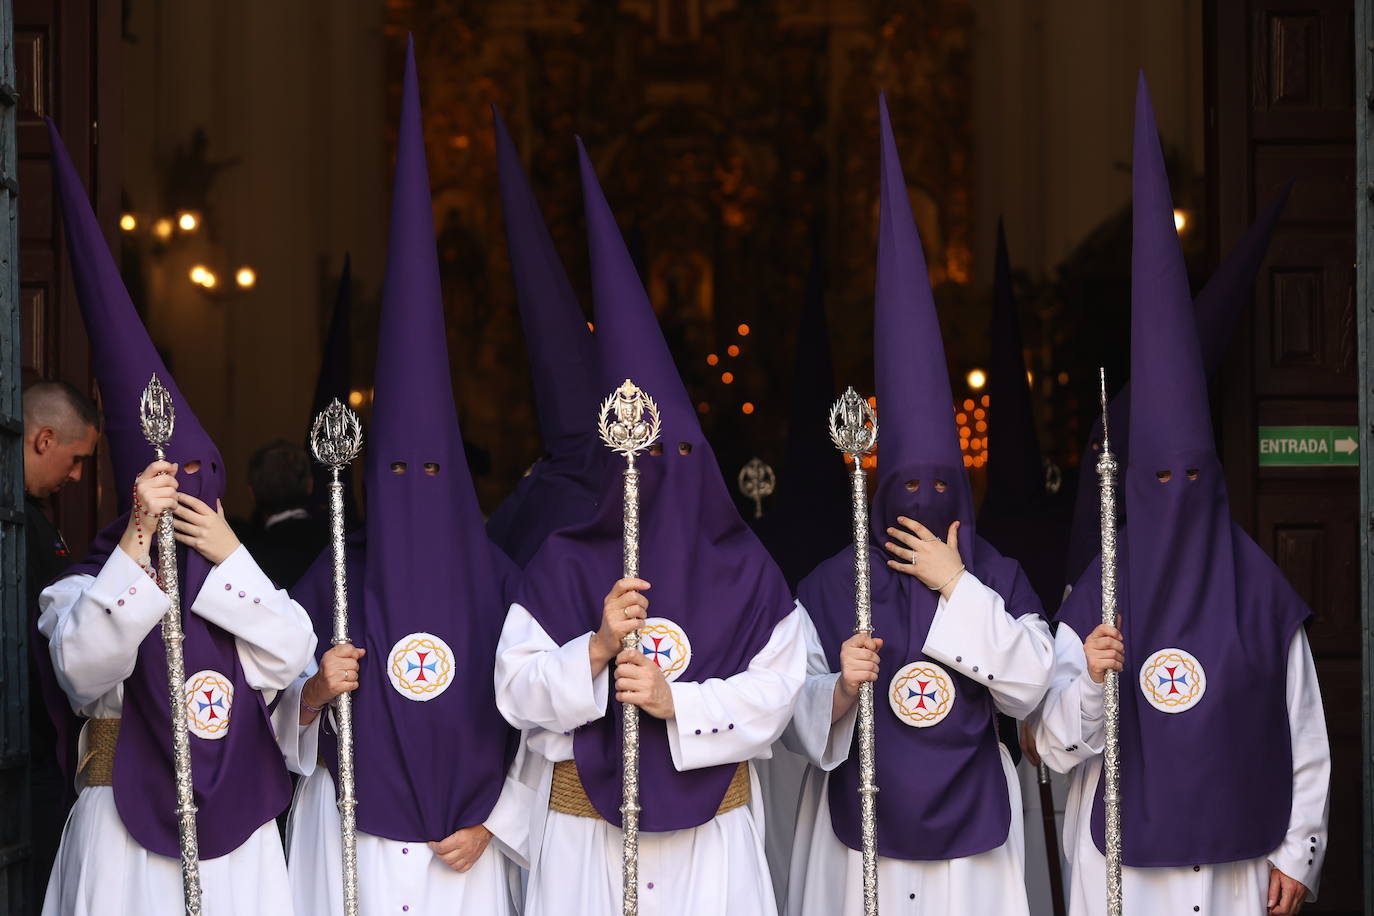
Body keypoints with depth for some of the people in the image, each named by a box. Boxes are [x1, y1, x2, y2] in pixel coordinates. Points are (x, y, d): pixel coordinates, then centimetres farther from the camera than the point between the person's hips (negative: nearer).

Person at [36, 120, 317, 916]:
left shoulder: (237, 574, 12)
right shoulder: (88, 585, -1)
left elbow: (292, 654, -3)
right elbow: (85, 662, -22)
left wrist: (231, 557, -9)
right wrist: (140, 537, -25)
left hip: (234, 831, 4)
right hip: (128, 832, -4)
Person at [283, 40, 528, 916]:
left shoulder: (498, 580, 0)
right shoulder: (333, 581, -1)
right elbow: (278, 721, 1)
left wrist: (491, 826, -3)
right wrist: (318, 688, -19)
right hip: (354, 845, 0)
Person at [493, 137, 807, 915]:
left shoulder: (746, 572, 1)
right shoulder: (565, 566, -2)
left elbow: (773, 693, -4)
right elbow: (518, 692, -6)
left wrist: (676, 703, -16)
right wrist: (596, 647, -22)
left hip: (709, 822, 1)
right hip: (585, 823, -1)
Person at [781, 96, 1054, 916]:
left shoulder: (998, 576, 4)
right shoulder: (834, 584, -1)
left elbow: (1028, 685, -9)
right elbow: (797, 716, -2)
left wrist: (957, 587, -10)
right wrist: (839, 690, -24)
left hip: (969, 822, 1)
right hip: (861, 820, -1)